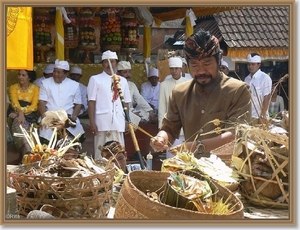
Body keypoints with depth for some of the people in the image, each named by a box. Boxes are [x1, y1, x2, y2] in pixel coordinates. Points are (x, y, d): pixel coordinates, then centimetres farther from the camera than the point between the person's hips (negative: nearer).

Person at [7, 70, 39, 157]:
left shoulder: (35, 88, 9)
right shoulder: (13, 87, 13)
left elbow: (34, 106, -3)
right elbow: (14, 103, -5)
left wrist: (23, 112, -19)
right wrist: (20, 112, -27)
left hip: (29, 115, 0)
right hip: (16, 115, 0)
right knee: (18, 122, -36)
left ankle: (26, 152, -43)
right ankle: (28, 152, -56)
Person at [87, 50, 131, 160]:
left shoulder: (122, 80, 14)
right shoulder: (95, 79, 3)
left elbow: (126, 103, 16)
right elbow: (91, 102, -1)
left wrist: (127, 121, 11)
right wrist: (92, 122, -7)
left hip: (119, 123, 4)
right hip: (102, 122, -3)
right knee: (101, 153, -3)